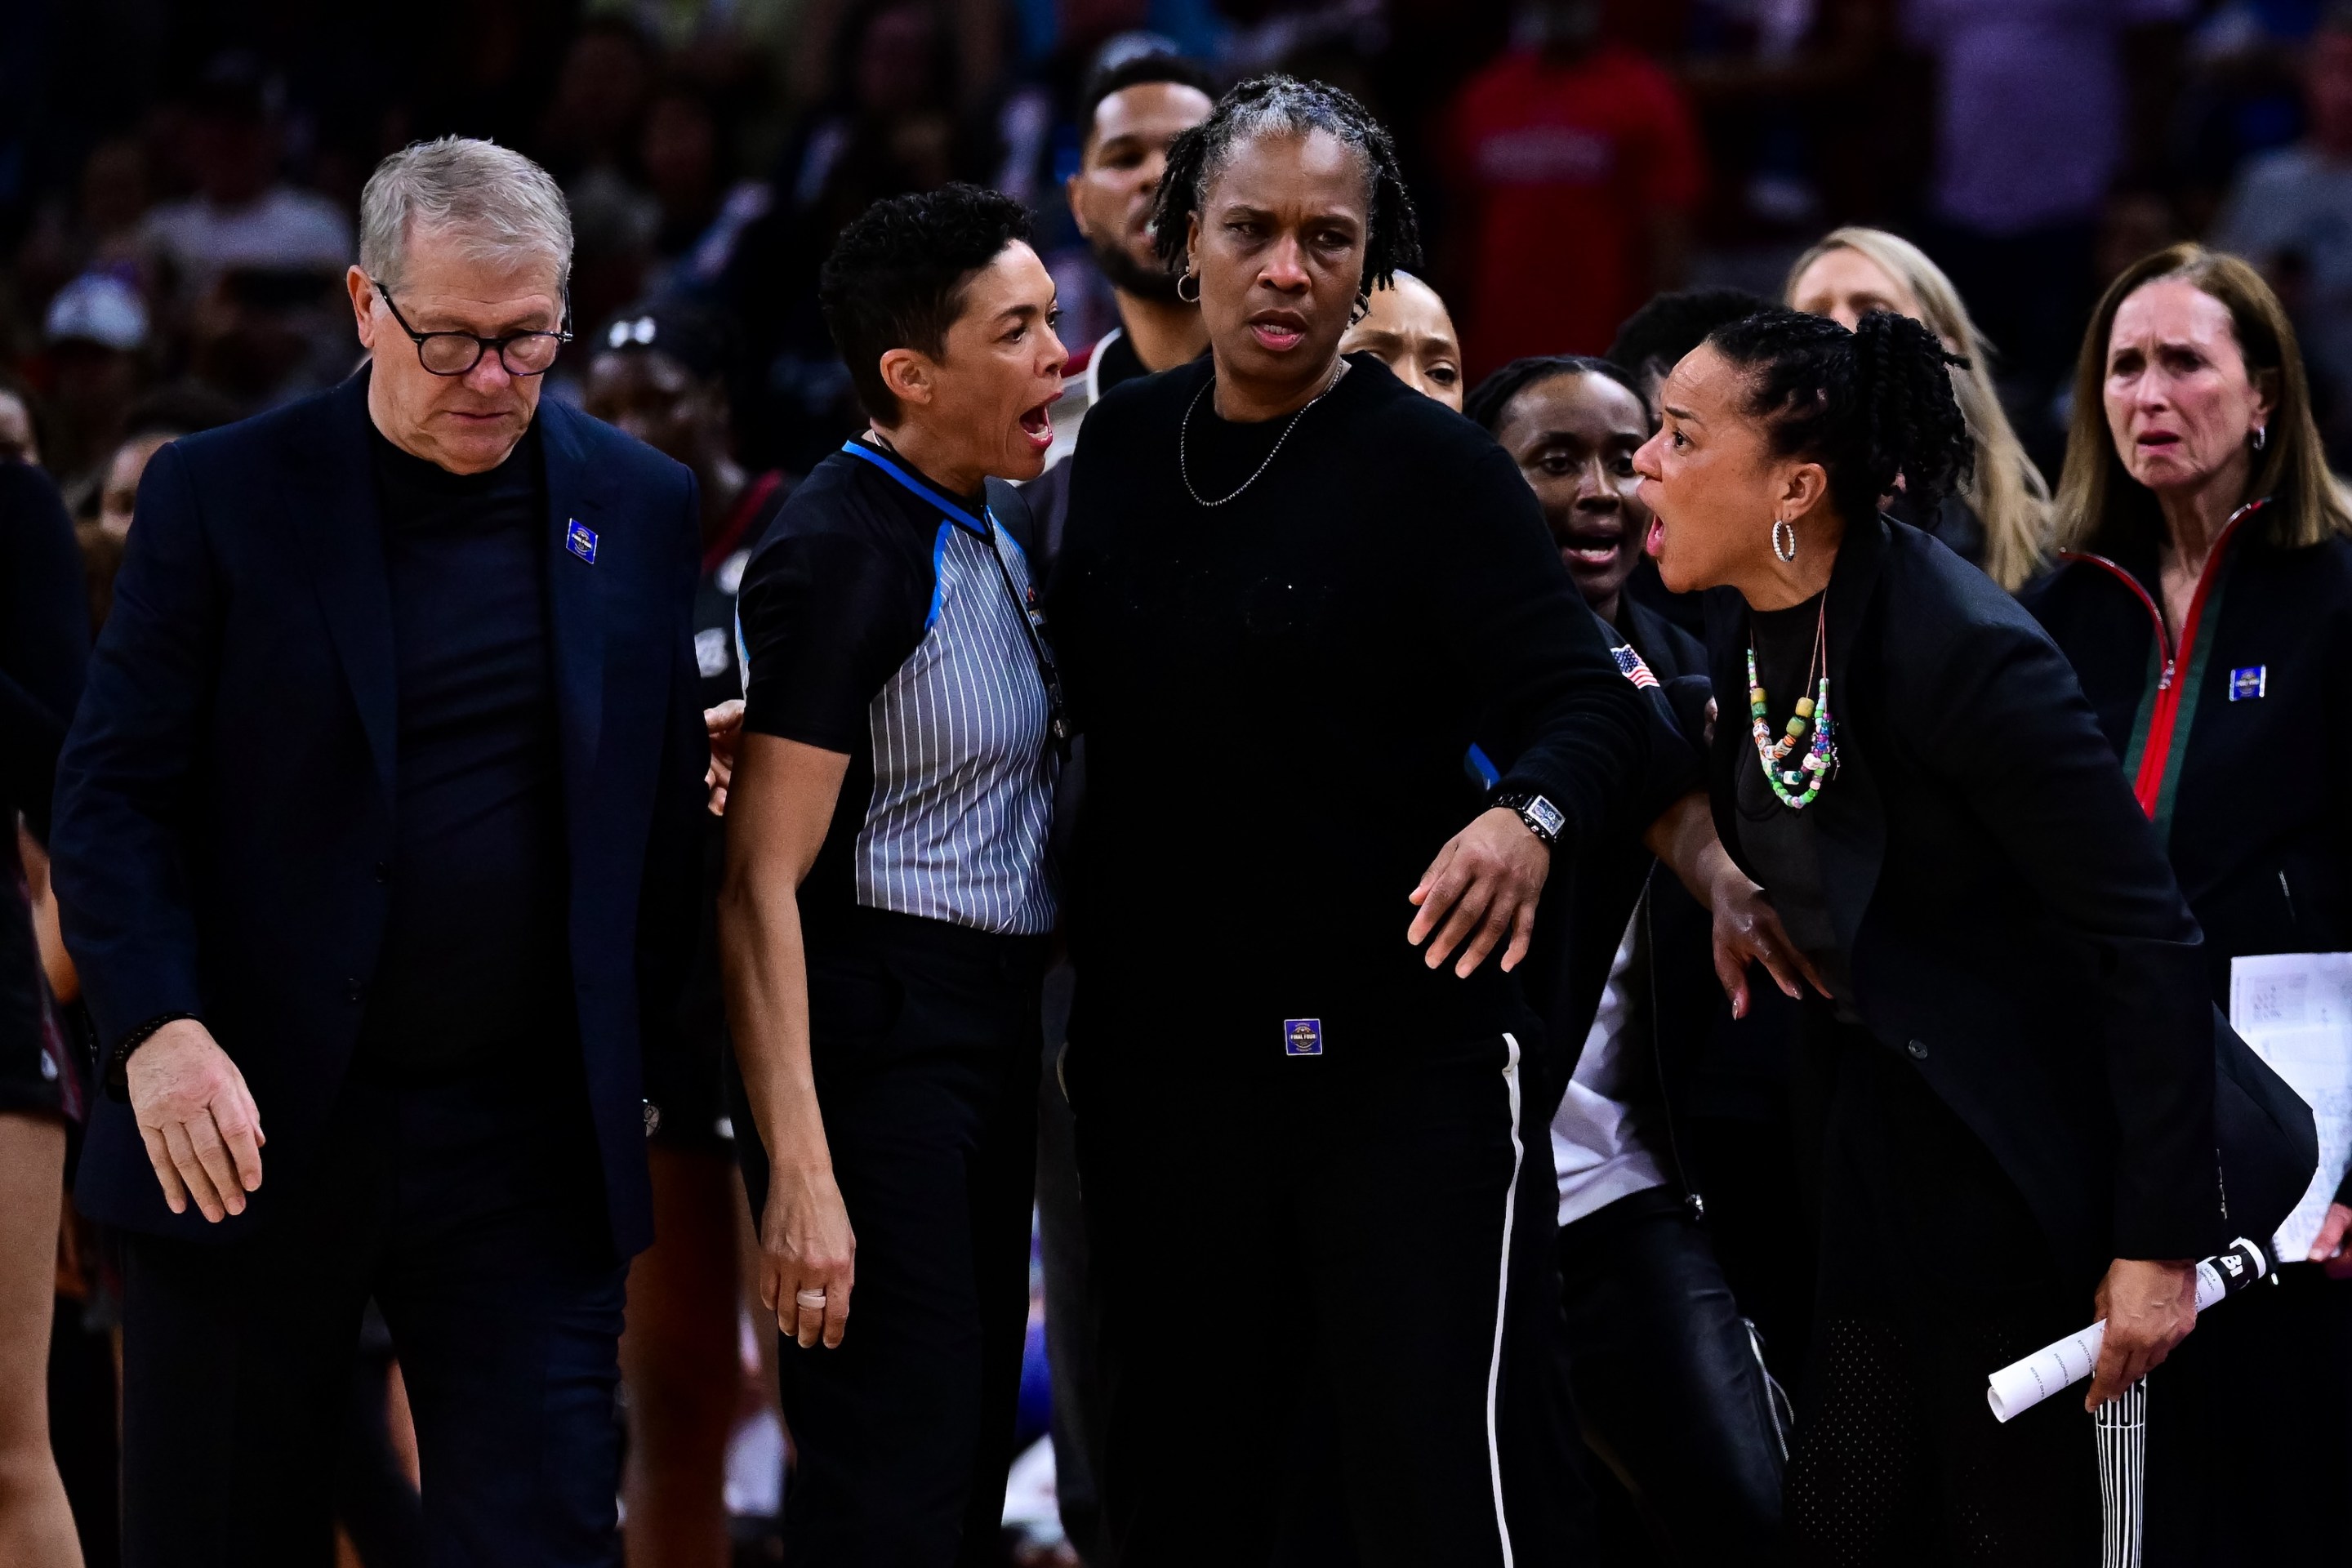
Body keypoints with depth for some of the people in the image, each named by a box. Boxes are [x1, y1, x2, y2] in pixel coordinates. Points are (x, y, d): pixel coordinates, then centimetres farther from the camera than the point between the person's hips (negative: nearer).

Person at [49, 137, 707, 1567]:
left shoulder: (640, 510, 7)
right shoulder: (222, 496, -1)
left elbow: (667, 813, 14)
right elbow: (115, 794, -4)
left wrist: (635, 1058, 10)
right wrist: (159, 1030, -18)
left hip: (532, 1145, 1)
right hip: (253, 1129, -1)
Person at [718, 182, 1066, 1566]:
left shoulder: (994, 533, 11)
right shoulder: (841, 556, -16)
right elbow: (761, 884, -20)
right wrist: (799, 1175, -26)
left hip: (991, 1033, 9)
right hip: (873, 1033, -9)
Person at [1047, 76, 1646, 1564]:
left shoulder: (1434, 467, -7)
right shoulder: (1120, 447, 7)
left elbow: (1592, 702, -14)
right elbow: (1067, 689, 18)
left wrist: (1528, 816, -36)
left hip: (1400, 1046, -5)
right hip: (1159, 1049, 5)